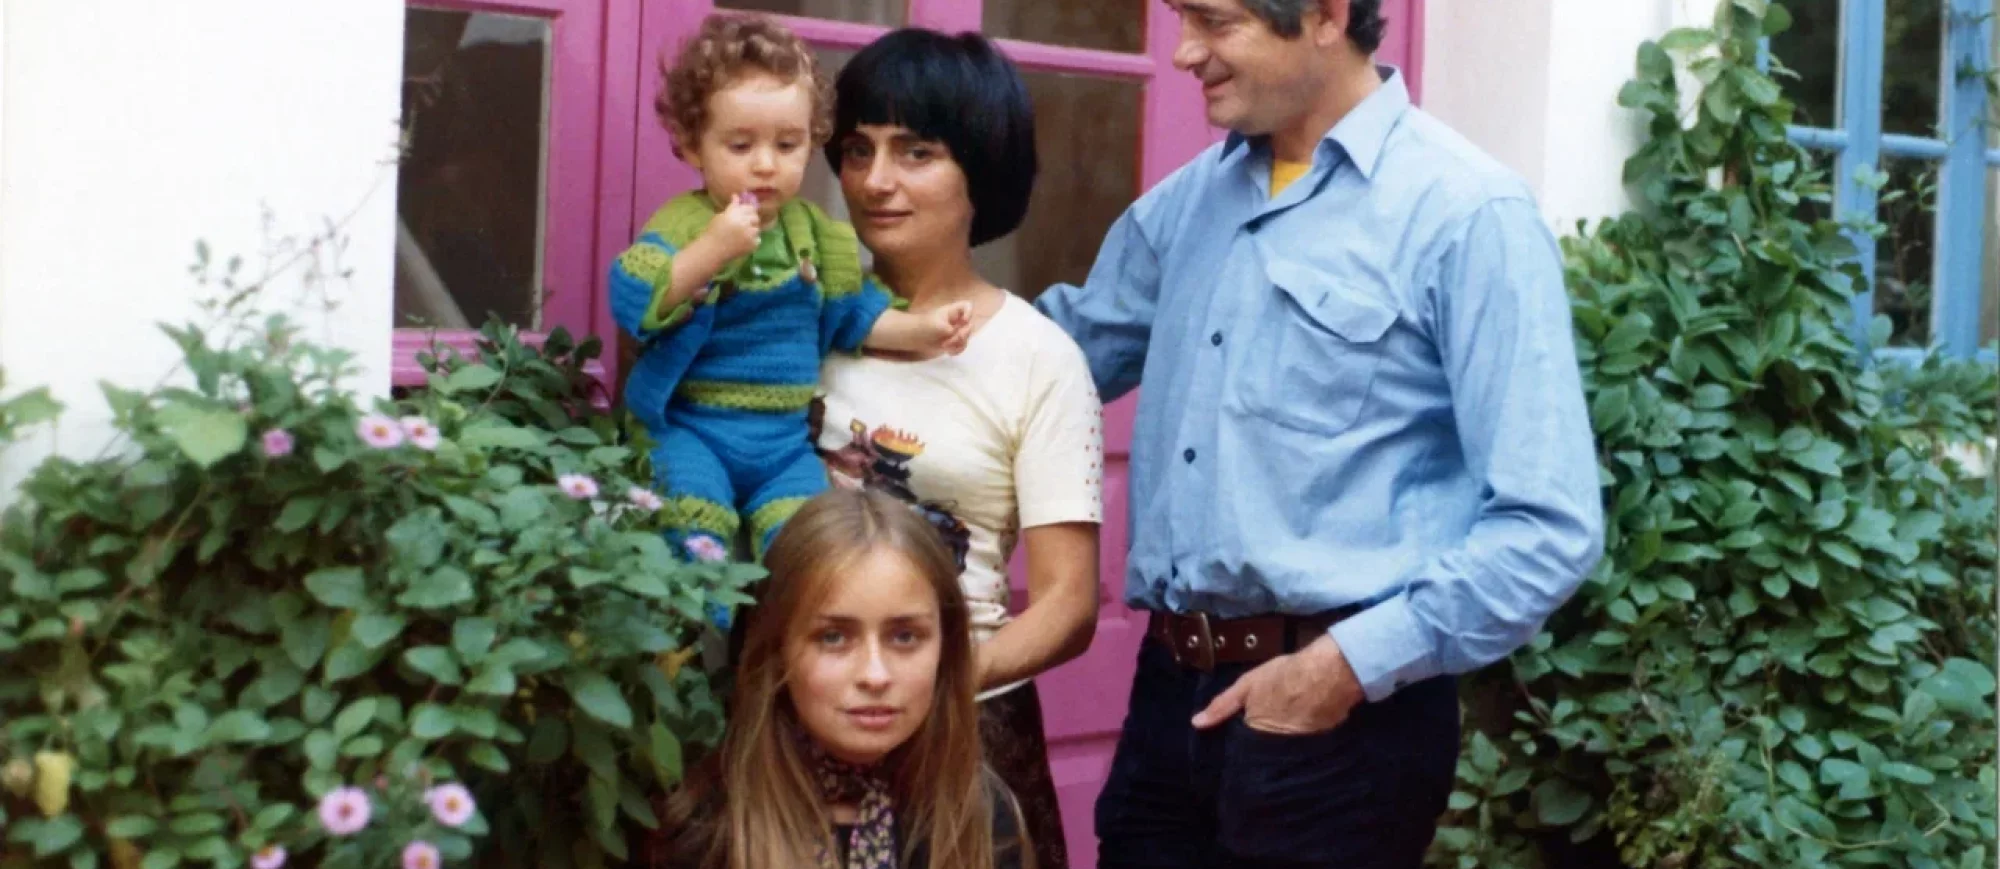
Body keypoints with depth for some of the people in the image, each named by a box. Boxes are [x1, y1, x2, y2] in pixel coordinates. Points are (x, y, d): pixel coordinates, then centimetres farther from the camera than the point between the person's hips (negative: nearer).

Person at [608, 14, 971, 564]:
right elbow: (631, 301, -22)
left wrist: (920, 329, 10)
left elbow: (854, 312, 23)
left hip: (784, 443, 4)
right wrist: (713, 247, -29)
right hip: (691, 432, -4)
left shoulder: (816, 233, 10)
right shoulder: (683, 223, -7)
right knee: (695, 524, -26)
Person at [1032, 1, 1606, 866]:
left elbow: (1549, 527, -15)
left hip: (1342, 715, -6)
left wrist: (1351, 664, -16)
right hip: (1172, 694, 6)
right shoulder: (1187, 200, 10)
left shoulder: (1464, 213, -11)